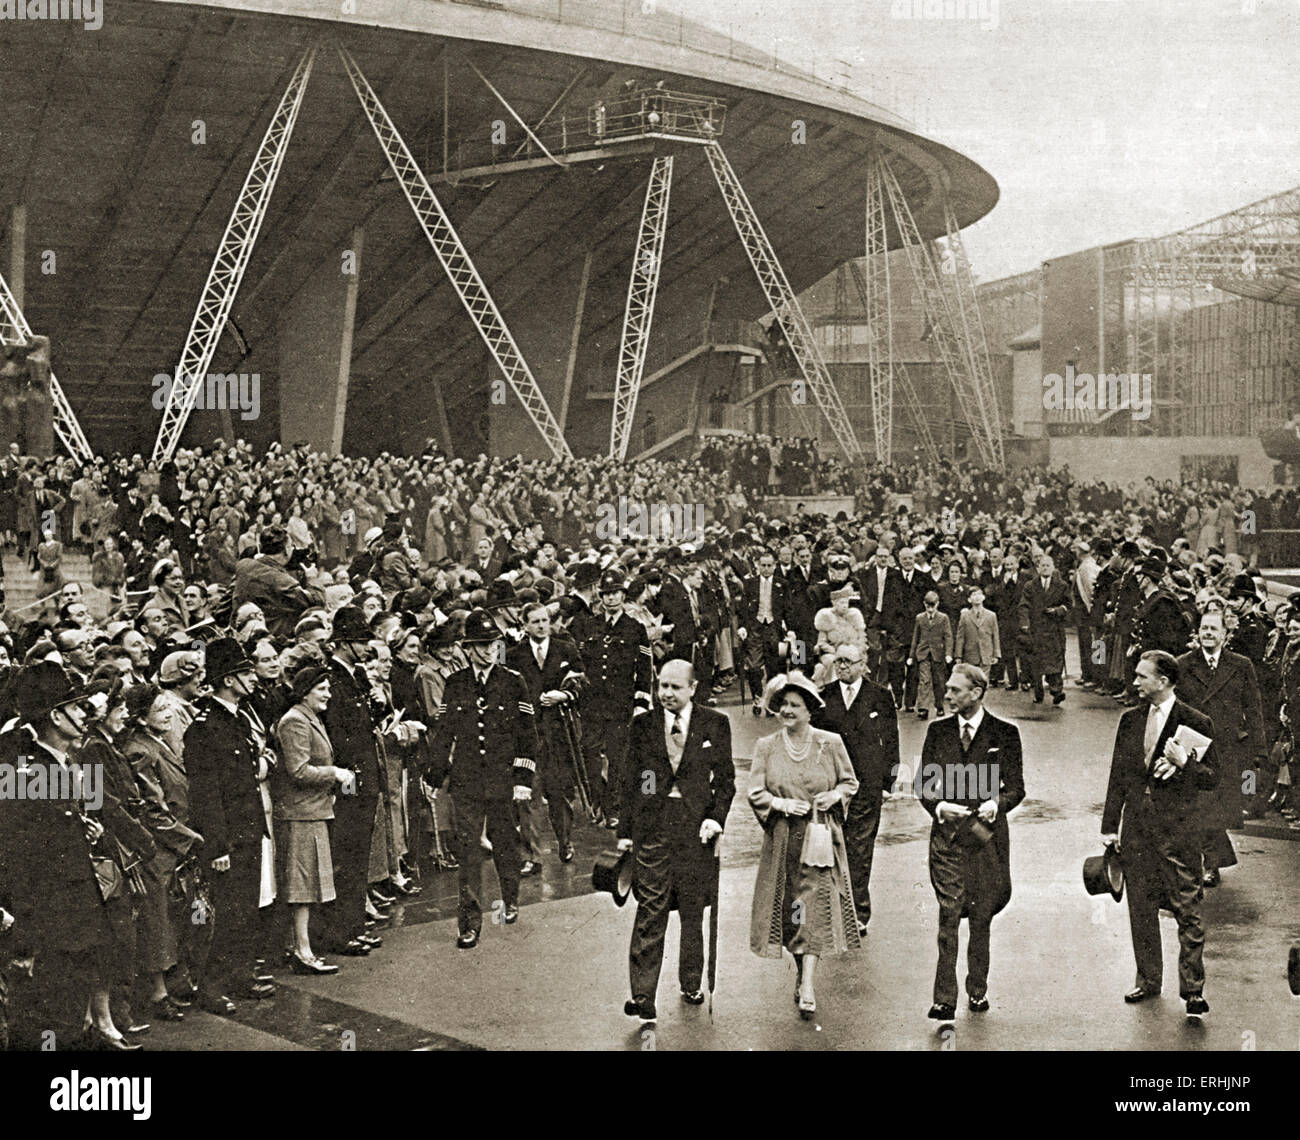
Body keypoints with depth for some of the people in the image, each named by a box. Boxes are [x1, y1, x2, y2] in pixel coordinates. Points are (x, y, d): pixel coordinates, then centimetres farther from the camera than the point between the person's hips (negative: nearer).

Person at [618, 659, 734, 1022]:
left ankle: (691, 985, 26)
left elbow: (725, 778, 6)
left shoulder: (715, 725, 4)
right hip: (652, 825, 0)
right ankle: (642, 997, -4)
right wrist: (625, 830, 4)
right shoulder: (642, 724, 6)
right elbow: (630, 780, 8)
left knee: (694, 913, 10)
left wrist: (716, 817, -9)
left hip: (696, 827, 0)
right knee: (650, 912, -5)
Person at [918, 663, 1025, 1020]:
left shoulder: (1005, 733, 1)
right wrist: (938, 806, -12)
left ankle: (978, 991, 26)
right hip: (947, 834, 0)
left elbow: (1016, 787, 3)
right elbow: (923, 783, 8)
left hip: (987, 834, 0)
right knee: (948, 916, -6)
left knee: (981, 917, 10)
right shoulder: (938, 731, 6)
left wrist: (996, 805, -18)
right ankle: (944, 1000, -5)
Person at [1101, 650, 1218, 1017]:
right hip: (1136, 828, 5)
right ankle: (1148, 980, 25)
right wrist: (1109, 827, 8)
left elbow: (1212, 778, -1)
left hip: (1178, 827, -4)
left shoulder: (1196, 723, -5)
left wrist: (1184, 763, -21)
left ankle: (1192, 989, 8)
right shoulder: (1130, 720, 8)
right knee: (1140, 908, 11)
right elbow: (1117, 776, 11)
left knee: (1187, 909, -1)